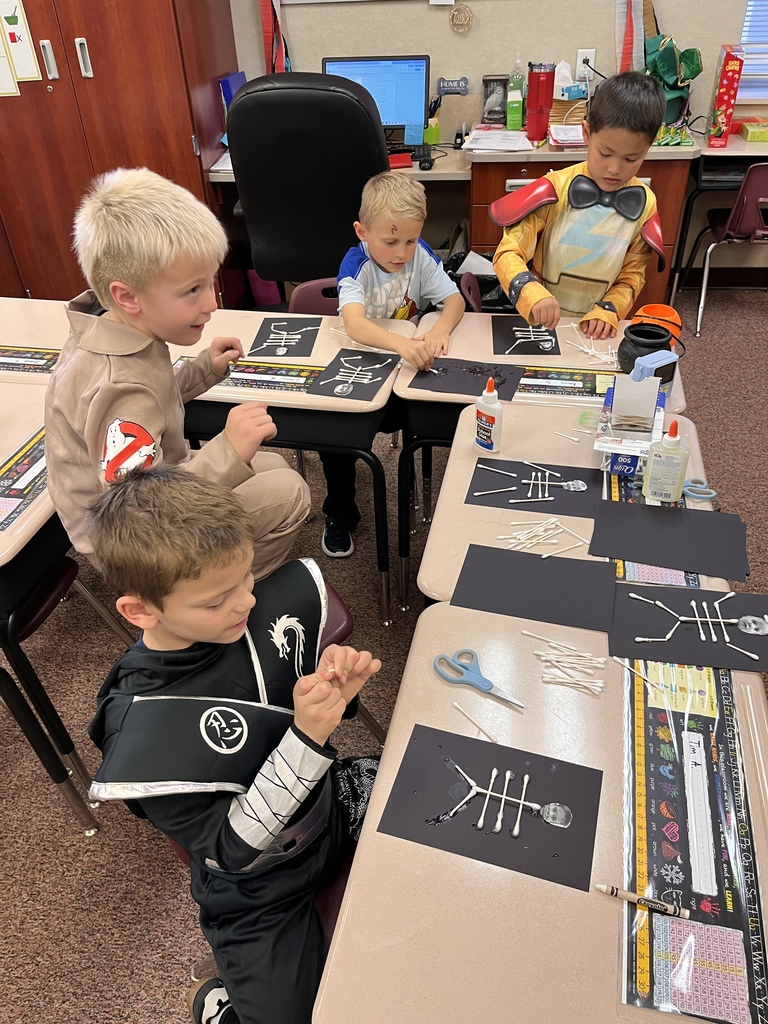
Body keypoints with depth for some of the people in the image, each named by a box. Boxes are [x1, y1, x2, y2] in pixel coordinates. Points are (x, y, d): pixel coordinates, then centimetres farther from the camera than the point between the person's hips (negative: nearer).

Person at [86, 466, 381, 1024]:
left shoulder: (275, 603, -19)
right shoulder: (139, 739, -30)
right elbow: (232, 847, -23)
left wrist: (335, 682, -24)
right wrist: (307, 737, -37)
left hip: (338, 799, 5)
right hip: (259, 890, -4)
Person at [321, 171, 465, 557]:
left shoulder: (420, 256, -9)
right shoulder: (356, 264, -22)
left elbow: (455, 300, -9)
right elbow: (354, 325, -40)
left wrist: (440, 328, -34)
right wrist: (402, 344, -59)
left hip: (409, 365, 3)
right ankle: (339, 515, 2)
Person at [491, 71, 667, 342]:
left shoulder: (644, 203, 1)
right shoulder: (556, 189, -8)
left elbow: (632, 275, 8)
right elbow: (508, 252, -13)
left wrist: (608, 310, -12)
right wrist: (532, 294, -33)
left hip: (596, 330, 5)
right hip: (541, 324, -5)